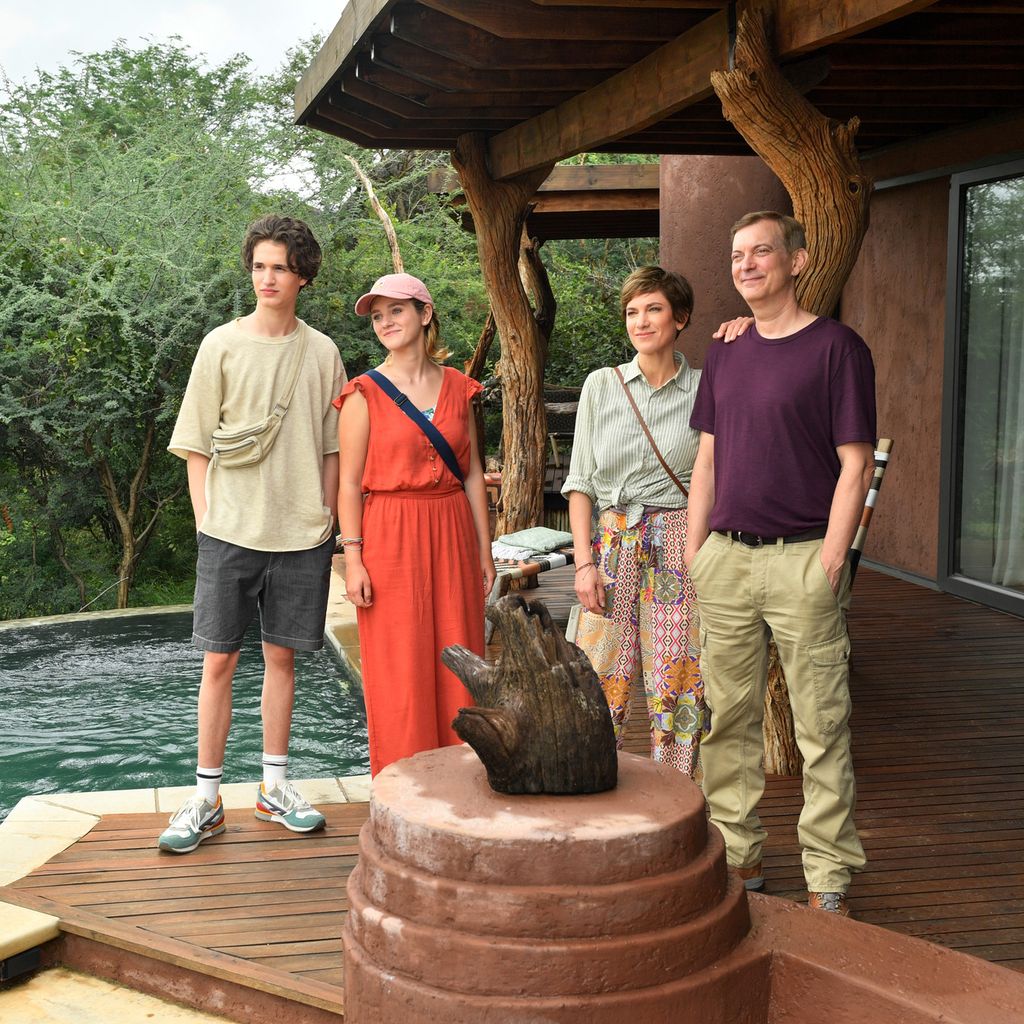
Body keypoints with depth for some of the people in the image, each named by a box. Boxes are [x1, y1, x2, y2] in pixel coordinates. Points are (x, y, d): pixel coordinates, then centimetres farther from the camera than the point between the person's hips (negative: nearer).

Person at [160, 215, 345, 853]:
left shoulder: (322, 352, 6)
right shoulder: (221, 346, 2)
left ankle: (275, 787, 21)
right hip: (230, 531, -1)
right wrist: (207, 521, -3)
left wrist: (326, 523, 7)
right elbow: (196, 447, 3)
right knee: (219, 661, 1)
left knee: (282, 656, 9)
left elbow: (331, 449, 11)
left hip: (302, 535, 2)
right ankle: (207, 800, 10)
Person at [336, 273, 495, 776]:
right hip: (390, 540, -3)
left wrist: (484, 550, 10)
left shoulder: (457, 387, 9)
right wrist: (353, 559, -10)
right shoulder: (364, 394, -1)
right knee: (399, 669, 0)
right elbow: (349, 483, -3)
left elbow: (472, 474, 11)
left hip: (451, 536, 4)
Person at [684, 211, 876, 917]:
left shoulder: (837, 347, -3)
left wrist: (829, 561, -12)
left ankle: (829, 877, 11)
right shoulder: (725, 358, 15)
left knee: (822, 726, 1)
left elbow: (855, 464, -6)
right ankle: (738, 854, 22)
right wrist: (695, 550, 11)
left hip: (802, 559, -5)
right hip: (725, 559, 6)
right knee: (730, 718, 10)